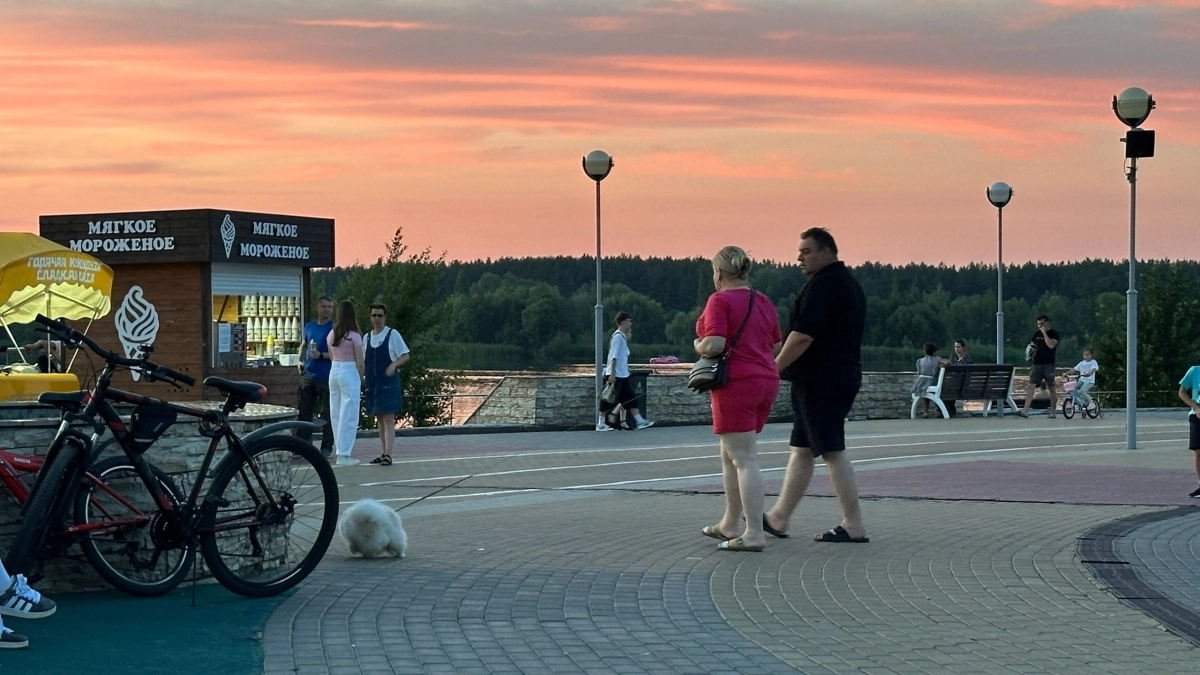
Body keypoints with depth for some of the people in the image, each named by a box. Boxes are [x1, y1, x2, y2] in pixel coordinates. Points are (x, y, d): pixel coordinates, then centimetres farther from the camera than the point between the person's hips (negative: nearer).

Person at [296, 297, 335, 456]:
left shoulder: (334, 328, -5)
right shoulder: (309, 326, 13)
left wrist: (321, 355, -20)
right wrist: (300, 360, 12)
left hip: (326, 377, -5)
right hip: (308, 375, 5)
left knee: (327, 414, 2)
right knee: (303, 411, 6)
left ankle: (327, 447, 8)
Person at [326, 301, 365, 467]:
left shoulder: (331, 335, 6)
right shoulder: (354, 336, -11)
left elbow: (331, 358, 11)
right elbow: (359, 362, -8)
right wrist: (361, 379, 5)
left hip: (334, 371, 6)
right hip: (349, 372, -6)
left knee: (336, 414, 13)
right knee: (349, 415, -1)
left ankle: (341, 450, 18)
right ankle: (344, 454, -2)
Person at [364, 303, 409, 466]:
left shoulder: (392, 334, -4)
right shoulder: (367, 337, 11)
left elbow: (405, 355, -4)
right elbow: (364, 360, 19)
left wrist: (394, 364, -20)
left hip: (389, 383, -6)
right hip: (372, 383, 6)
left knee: (388, 418, -9)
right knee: (379, 419, 10)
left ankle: (388, 455, -12)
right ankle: (384, 453, 17)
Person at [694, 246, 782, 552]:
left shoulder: (720, 301, -10)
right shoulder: (764, 302, 12)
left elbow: (714, 345, -20)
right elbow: (777, 347, 17)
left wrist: (699, 345, 0)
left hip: (736, 383, -8)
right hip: (767, 381, 8)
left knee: (744, 460, -8)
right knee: (730, 456, 19)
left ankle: (754, 534, -10)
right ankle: (730, 525, 27)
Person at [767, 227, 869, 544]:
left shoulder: (824, 284, -14)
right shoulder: (850, 283, 18)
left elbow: (802, 336, -20)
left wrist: (774, 368, -11)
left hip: (820, 382, -11)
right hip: (844, 377, 11)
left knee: (833, 452, -8)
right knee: (801, 450, 14)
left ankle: (854, 526, -7)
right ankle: (778, 518, 20)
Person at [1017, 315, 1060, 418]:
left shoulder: (1054, 334, -3)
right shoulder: (1037, 334, 13)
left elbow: (1051, 345, -19)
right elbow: (1030, 345, 23)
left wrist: (1044, 333, -15)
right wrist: (1031, 348, 0)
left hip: (1048, 364, -5)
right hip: (1037, 364, 5)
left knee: (1051, 387, 3)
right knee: (1031, 386, -5)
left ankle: (1052, 412, 11)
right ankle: (1025, 411, -12)